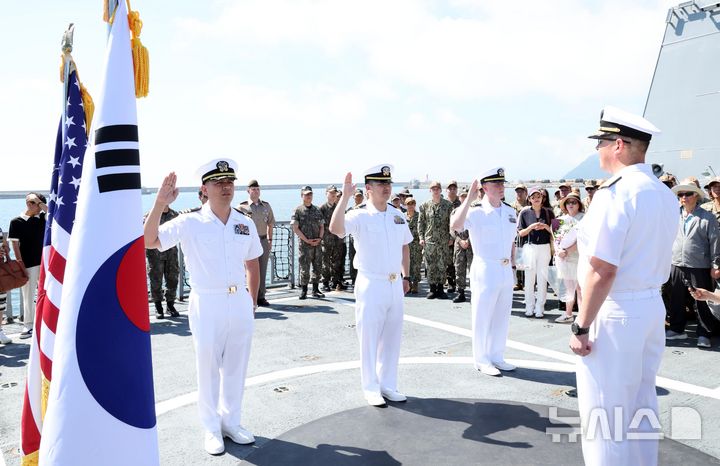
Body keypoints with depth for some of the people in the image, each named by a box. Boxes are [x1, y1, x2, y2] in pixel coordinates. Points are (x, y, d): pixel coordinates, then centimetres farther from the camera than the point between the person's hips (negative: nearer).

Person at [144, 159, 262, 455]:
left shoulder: (246, 224, 5)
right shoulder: (189, 223, -7)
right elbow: (149, 241, -16)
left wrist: (253, 302, 12)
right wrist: (160, 204, -27)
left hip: (240, 303, 4)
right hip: (207, 304, -4)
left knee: (236, 367, 14)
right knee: (208, 368, 8)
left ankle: (231, 421, 32)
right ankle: (212, 428, 25)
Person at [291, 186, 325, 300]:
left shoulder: (317, 210, 13)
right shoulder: (298, 210, -1)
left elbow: (322, 226, 14)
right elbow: (295, 228, -7)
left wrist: (319, 238, -4)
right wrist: (307, 240, -13)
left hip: (317, 244, 5)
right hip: (305, 245, -4)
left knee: (318, 268, 7)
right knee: (304, 269, -1)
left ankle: (316, 290, 18)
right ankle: (303, 291, 10)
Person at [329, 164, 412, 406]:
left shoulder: (398, 215, 6)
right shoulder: (359, 216, -13)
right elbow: (335, 228, -33)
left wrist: (406, 276, 15)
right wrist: (345, 196, -35)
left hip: (395, 284, 6)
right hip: (371, 284, -6)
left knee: (392, 337, 14)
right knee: (369, 338, 4)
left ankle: (388, 384, 29)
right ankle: (371, 388, 20)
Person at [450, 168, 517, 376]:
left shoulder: (510, 212, 9)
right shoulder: (476, 212, -12)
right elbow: (455, 225, -31)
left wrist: (513, 261, 14)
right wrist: (469, 198, -28)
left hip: (506, 270, 7)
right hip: (485, 269, -6)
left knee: (502, 316, 15)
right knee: (482, 316, 4)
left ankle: (497, 357, 29)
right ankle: (482, 360, 17)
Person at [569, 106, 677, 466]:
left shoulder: (615, 192, -19)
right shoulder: (665, 195, 10)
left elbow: (602, 270, -23)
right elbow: (659, 262, 16)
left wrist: (581, 327, -18)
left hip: (614, 312, -9)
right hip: (652, 306, 9)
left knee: (604, 412, 3)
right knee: (641, 405, 20)